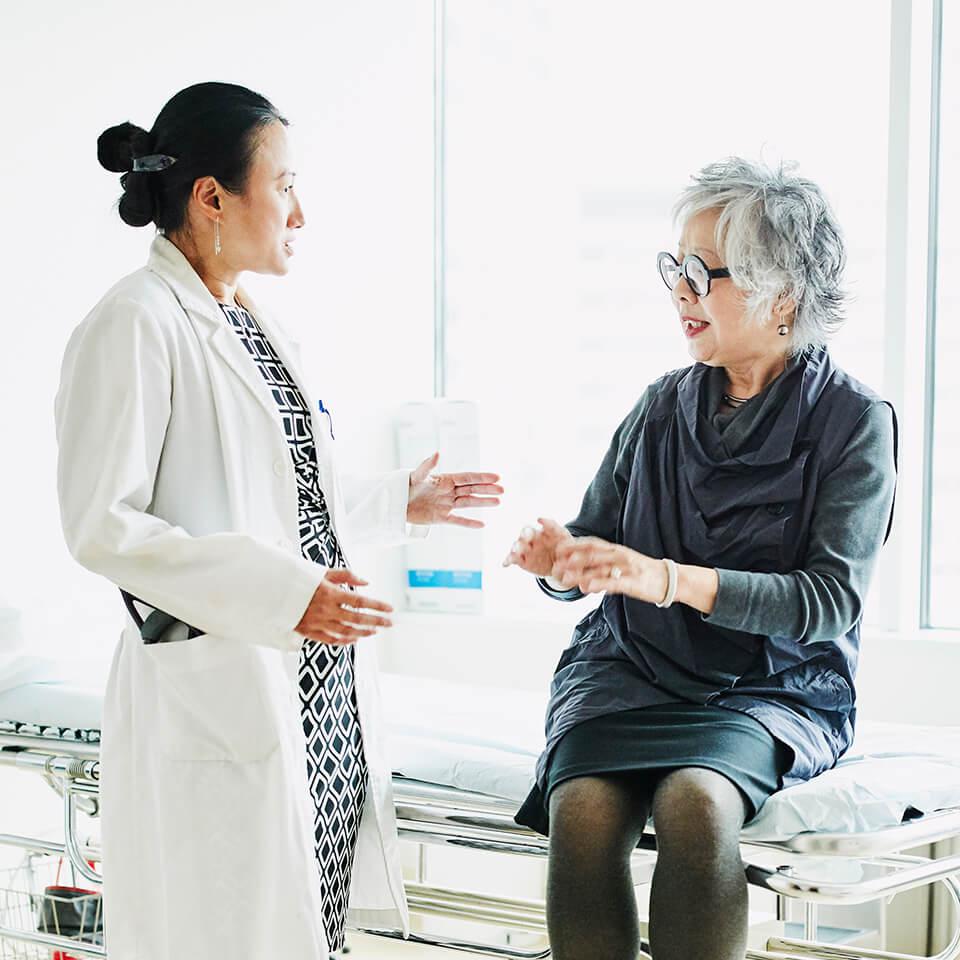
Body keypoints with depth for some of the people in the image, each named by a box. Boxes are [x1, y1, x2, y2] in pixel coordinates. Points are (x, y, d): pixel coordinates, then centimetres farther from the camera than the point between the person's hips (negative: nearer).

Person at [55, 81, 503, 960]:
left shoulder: (253, 326, 16)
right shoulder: (136, 324, -10)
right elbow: (102, 526, -17)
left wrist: (399, 504, 21)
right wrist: (282, 596, -23)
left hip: (325, 691, 8)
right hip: (218, 699, -8)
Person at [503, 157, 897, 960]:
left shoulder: (853, 421, -4)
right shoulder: (663, 408, 7)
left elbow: (832, 599, -13)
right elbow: (594, 540, 12)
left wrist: (672, 579, -25)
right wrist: (557, 558, -14)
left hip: (774, 691, -3)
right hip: (630, 674, 3)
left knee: (697, 802, -34)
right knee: (583, 810, -28)